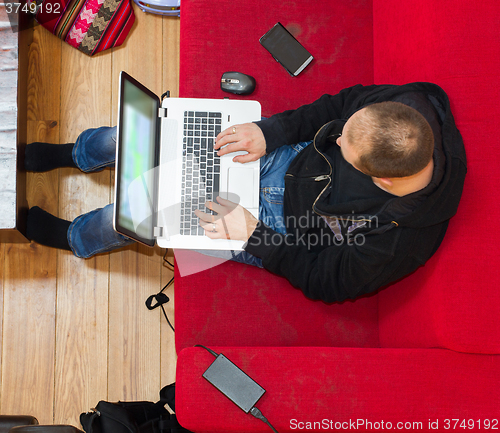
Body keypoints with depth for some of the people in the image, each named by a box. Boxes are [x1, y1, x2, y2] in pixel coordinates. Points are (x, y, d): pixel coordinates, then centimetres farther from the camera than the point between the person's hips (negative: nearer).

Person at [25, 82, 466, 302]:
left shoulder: (396, 244, -36)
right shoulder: (407, 107, -25)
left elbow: (326, 279, -20)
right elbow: (339, 105, -6)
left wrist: (254, 235, -20)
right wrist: (271, 130, -17)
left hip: (285, 229, -5)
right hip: (291, 158, 5)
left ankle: (72, 236, 36)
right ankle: (74, 153, 42)